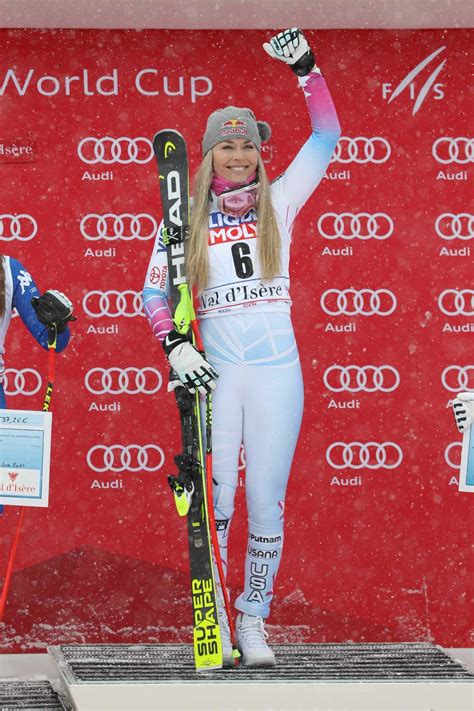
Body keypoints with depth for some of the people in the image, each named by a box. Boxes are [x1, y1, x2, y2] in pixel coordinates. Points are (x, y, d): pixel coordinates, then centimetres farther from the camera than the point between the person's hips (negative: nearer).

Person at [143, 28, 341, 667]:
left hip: (276, 368, 1)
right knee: (215, 501, -2)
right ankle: (214, 624, 8)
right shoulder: (187, 218, 6)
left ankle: (254, 624, 9)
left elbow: (326, 138, 6)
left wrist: (306, 67, -2)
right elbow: (155, 290, 8)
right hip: (215, 370, 0)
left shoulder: (278, 203, 8)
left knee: (267, 502, 0)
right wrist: (174, 347, -7)